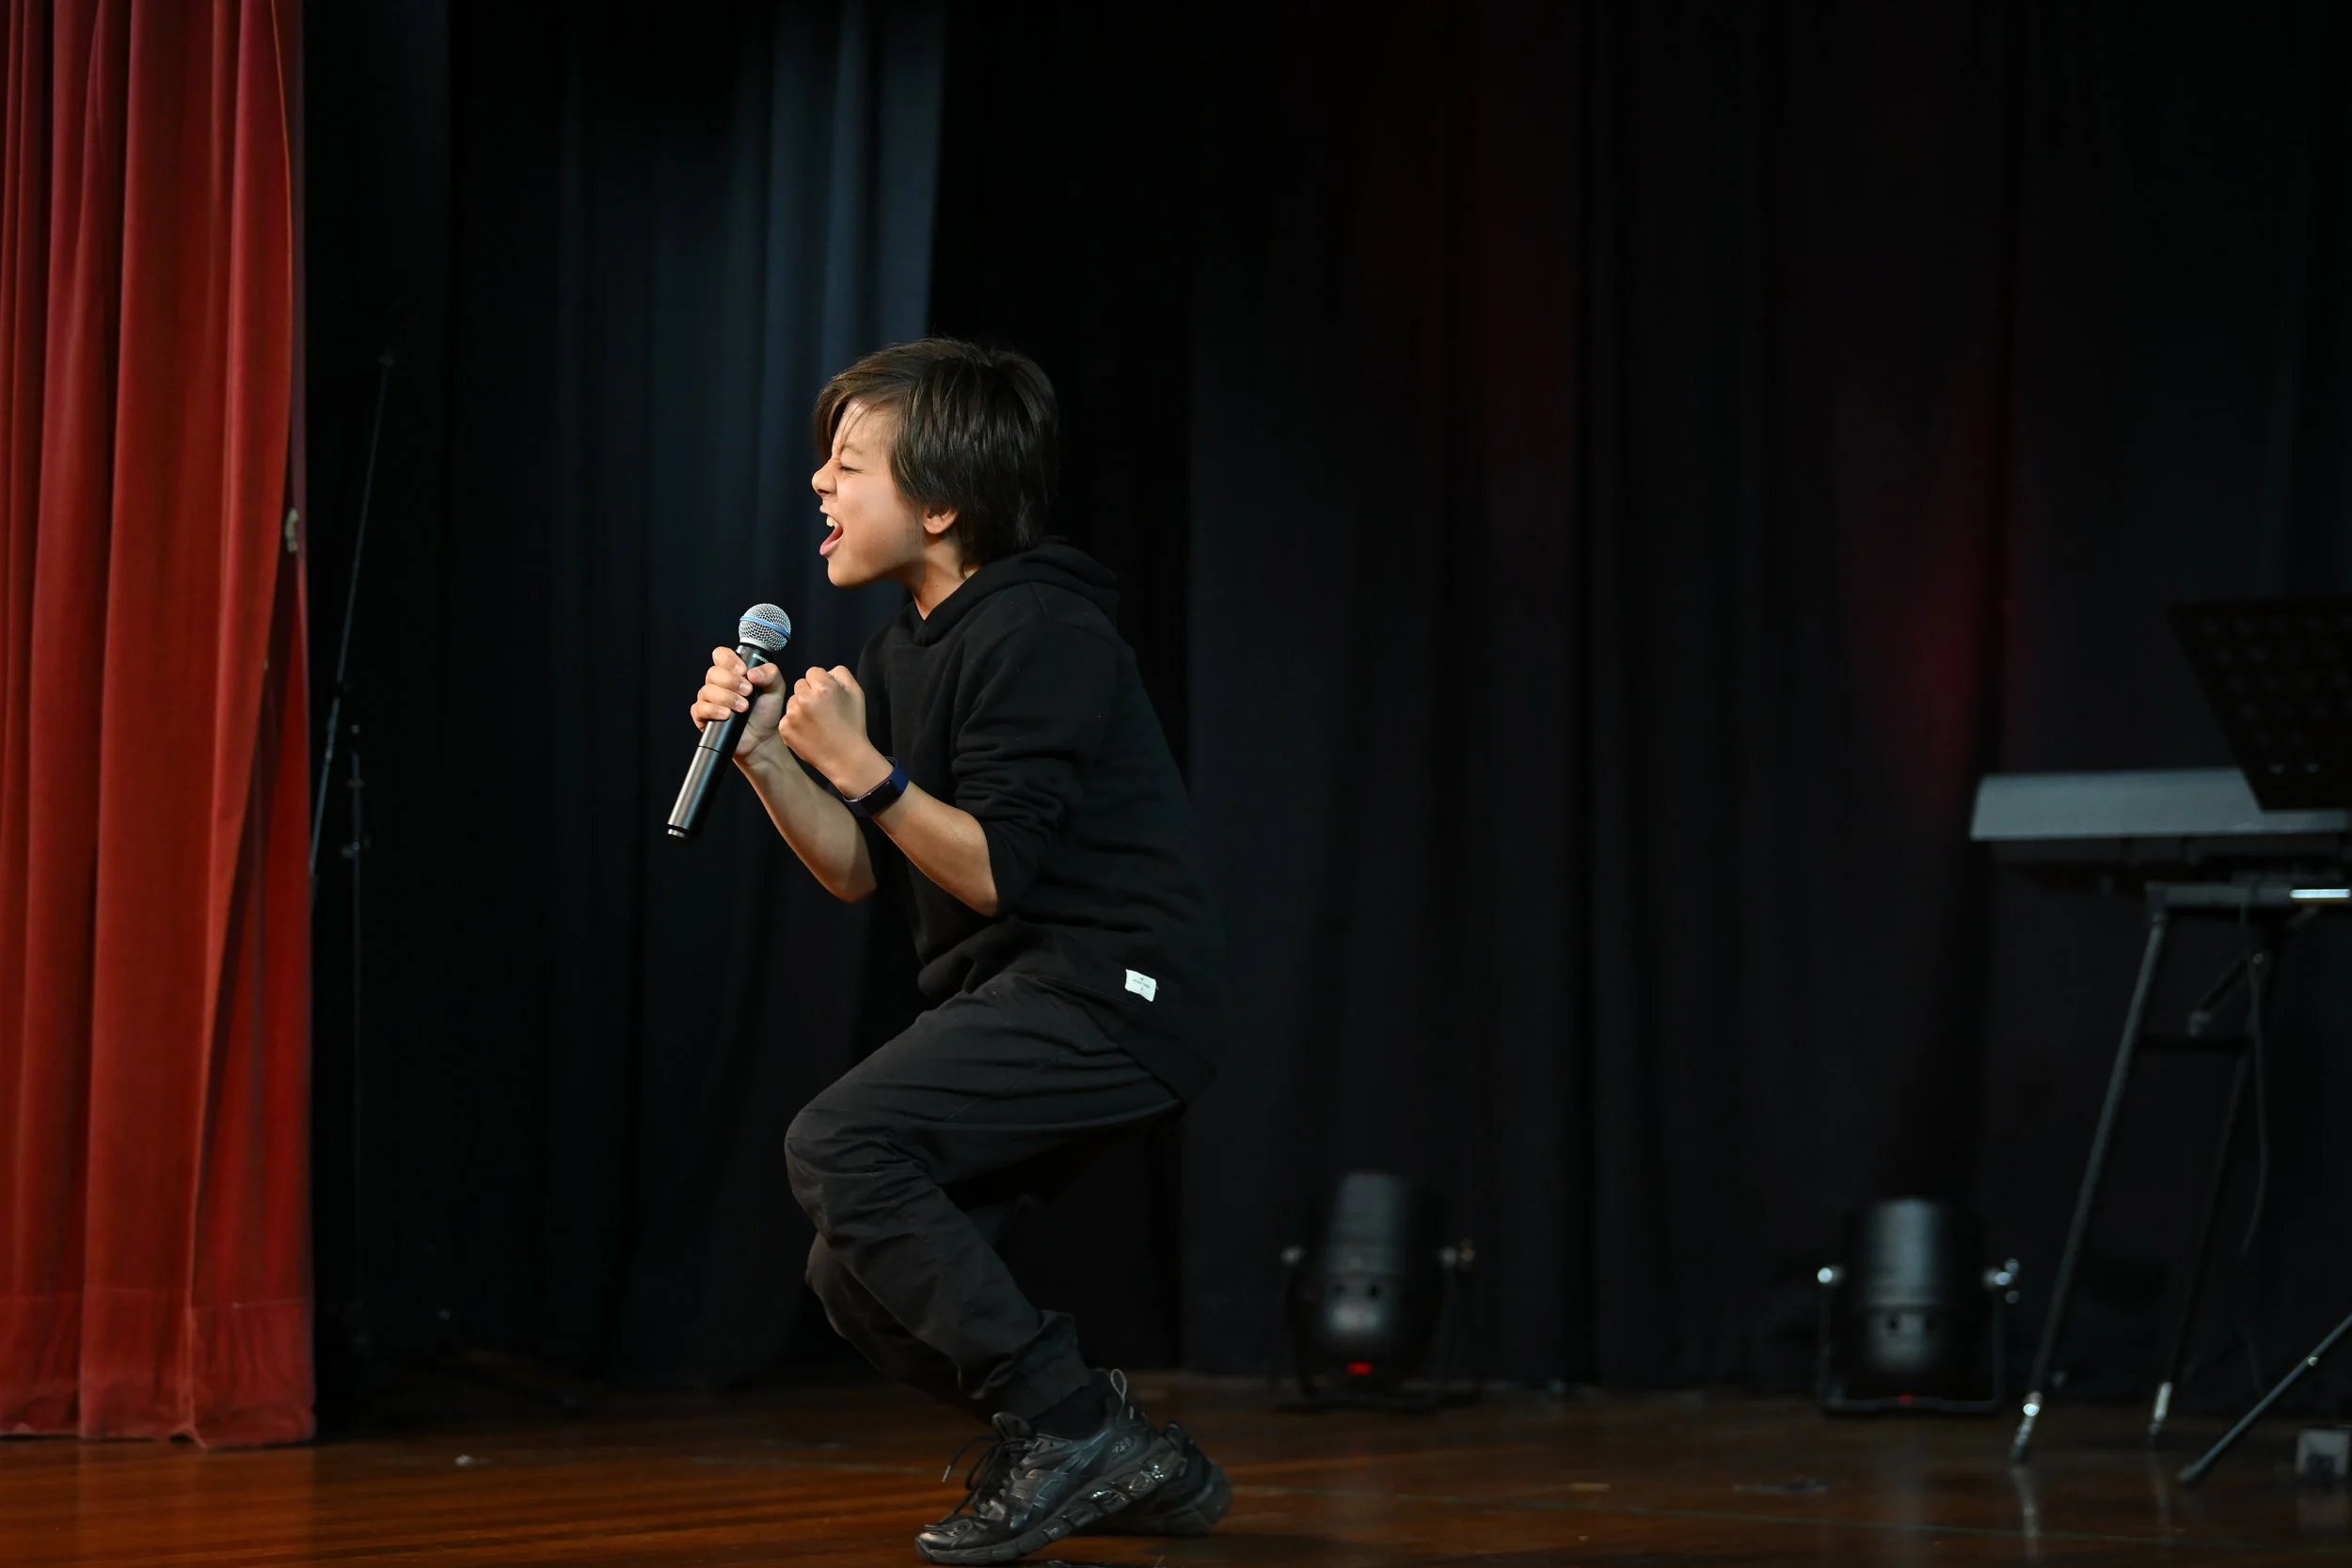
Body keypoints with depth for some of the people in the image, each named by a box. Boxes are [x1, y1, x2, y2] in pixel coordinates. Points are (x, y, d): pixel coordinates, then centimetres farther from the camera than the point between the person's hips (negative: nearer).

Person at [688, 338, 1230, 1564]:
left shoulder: (1036, 634, -15)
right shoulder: (909, 647, 14)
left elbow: (994, 868, -20)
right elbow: (861, 873, 12)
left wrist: (861, 766, -24)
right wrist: (767, 759, 0)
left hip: (1108, 991, -10)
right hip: (1017, 999, 10)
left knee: (838, 1145, -24)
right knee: (856, 1279, 7)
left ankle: (1067, 1421, -15)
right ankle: (1117, 1466, 14)